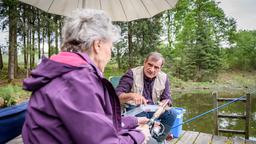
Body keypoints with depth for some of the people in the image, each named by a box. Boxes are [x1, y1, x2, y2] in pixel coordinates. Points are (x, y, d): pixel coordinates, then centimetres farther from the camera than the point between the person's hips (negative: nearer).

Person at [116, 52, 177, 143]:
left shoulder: (164, 78, 1)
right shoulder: (132, 74, -13)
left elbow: (167, 99, 3)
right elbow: (117, 95, -19)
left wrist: (163, 104, -23)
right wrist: (131, 95, -41)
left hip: (153, 110, 5)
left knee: (171, 113, -19)